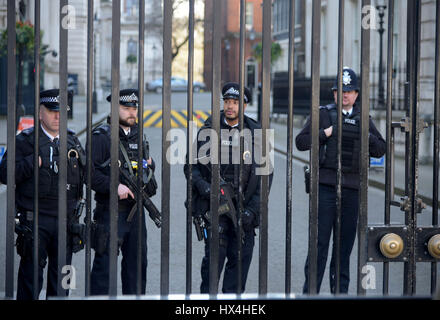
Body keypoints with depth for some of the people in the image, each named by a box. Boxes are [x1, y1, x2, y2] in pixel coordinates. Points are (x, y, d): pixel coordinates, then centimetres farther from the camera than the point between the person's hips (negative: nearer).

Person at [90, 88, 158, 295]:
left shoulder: (139, 137, 15)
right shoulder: (101, 137, -8)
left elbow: (148, 169, 28)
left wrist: (148, 166, 5)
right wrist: (114, 187, -22)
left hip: (136, 212, 7)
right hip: (110, 212, -7)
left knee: (138, 263, 13)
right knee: (104, 265, -4)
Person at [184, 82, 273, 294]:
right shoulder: (208, 131, 4)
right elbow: (191, 165, 8)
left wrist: (253, 208, -4)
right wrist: (202, 186, -12)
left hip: (243, 207, 2)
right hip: (214, 204, -2)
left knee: (240, 258, 4)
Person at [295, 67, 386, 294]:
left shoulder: (363, 119, 14)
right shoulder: (323, 114, 4)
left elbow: (380, 150, 15)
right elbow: (301, 142, -1)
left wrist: (367, 136, -3)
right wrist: (326, 133, -11)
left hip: (352, 188, 4)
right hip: (325, 185, -3)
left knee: (345, 243, 8)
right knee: (320, 242, -6)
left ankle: (340, 292, 16)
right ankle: (310, 291, -2)